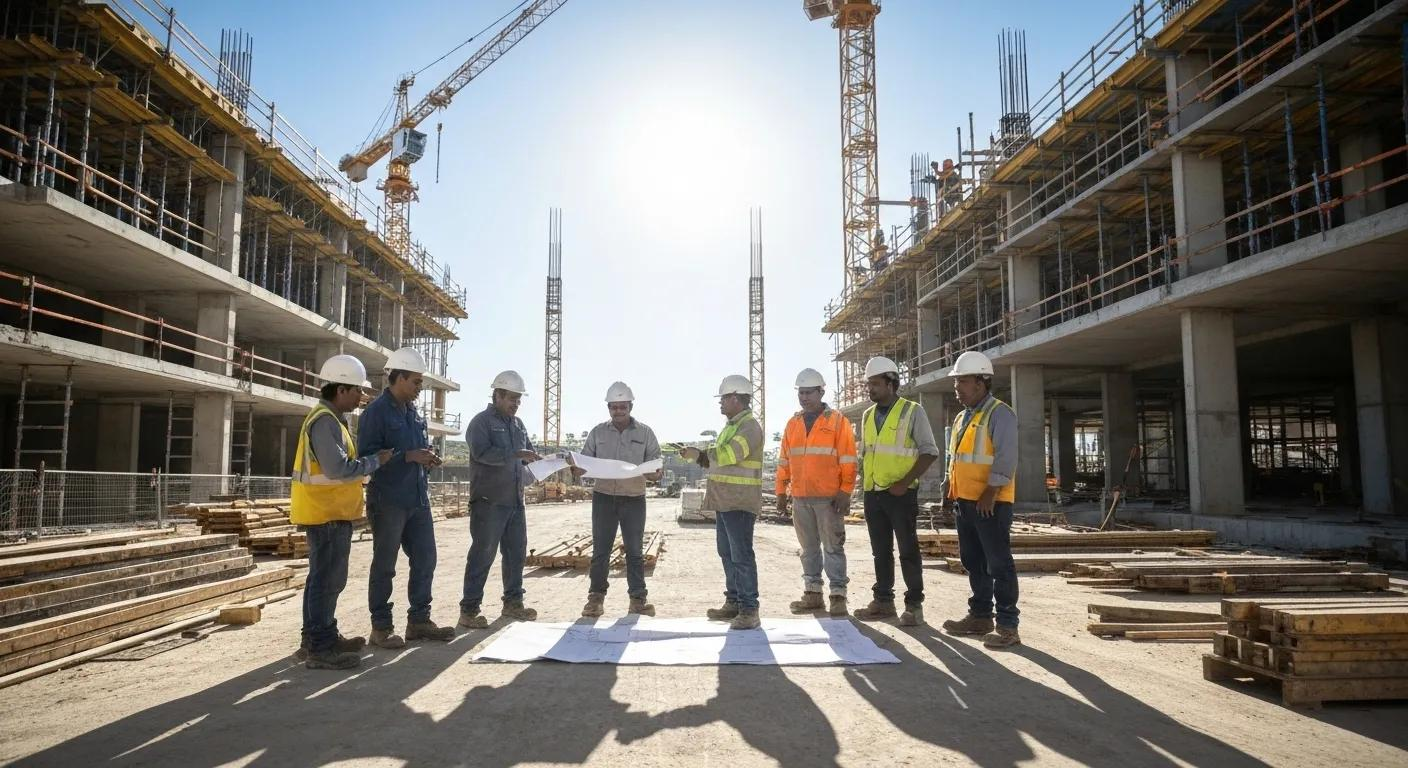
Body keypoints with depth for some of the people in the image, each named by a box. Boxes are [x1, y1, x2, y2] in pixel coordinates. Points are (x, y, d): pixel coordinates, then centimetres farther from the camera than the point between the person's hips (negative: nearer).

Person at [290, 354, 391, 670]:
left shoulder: (331, 418, 15)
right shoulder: (325, 421, -19)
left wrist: (363, 469, 9)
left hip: (330, 511, 11)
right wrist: (375, 461, -16)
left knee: (325, 578, 18)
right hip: (327, 513, -11)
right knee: (327, 579, -6)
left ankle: (321, 638, 28)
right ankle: (319, 648, -1)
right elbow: (338, 468, -26)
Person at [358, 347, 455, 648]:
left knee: (425, 560, 10)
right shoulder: (376, 412, -10)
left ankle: (419, 620, 22)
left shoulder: (413, 412, 13)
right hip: (388, 501, -7)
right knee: (384, 565, 3)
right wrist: (408, 456, -22)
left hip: (418, 499, 8)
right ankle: (381, 627, 13)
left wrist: (427, 457, 2)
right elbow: (366, 456, -17)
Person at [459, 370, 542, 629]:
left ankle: (513, 602, 24)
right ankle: (469, 609, 4)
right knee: (482, 555, -4)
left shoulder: (518, 423, 16)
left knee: (517, 552, 12)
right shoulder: (481, 421, -7)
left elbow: (529, 453, 23)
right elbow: (482, 452, -22)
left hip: (515, 501, 7)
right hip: (489, 501, -7)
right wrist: (517, 454, -27)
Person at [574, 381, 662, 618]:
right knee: (600, 550, 3)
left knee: (635, 551, 4)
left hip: (634, 499, -1)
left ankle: (638, 598, 12)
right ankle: (596, 598, 13)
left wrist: (654, 474, -22)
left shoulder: (645, 433, 3)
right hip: (604, 498, 1)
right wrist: (577, 469, -15)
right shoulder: (598, 432, 6)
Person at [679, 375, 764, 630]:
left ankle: (749, 609, -4)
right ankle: (733, 602, 24)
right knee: (727, 553, 15)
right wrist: (698, 456, 7)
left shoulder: (750, 426, -12)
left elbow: (728, 454, -25)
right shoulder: (731, 426, 19)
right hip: (724, 501, 10)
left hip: (740, 503, -10)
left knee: (741, 555, -8)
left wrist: (700, 454, -16)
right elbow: (719, 461, 22)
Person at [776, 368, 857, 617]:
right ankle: (812, 594, 19)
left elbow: (848, 461, -5)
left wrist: (845, 492, -11)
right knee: (809, 548, 11)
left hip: (829, 497, -5)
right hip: (800, 497, 5)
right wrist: (781, 491, 11)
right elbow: (784, 460, 15)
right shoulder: (793, 423, 13)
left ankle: (838, 596, 5)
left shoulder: (838, 421, -2)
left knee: (833, 547, -1)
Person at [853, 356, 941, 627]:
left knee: (908, 550, 0)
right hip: (873, 493, 6)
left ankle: (914, 604, 9)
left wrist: (905, 482, -15)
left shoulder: (912, 411, -5)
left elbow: (929, 451, -8)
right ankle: (883, 600, 21)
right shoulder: (868, 415, 12)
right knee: (880, 551, 12)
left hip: (901, 493, -5)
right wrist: (864, 481, 9)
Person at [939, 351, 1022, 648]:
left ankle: (1007, 626, 2)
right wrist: (952, 490, 17)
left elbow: (1005, 459, -18)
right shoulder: (962, 417, 17)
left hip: (990, 503, -9)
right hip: (965, 501, 9)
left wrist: (990, 493, -21)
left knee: (998, 564, -4)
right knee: (973, 562, 15)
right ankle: (980, 616, 26)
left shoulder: (999, 414, -11)